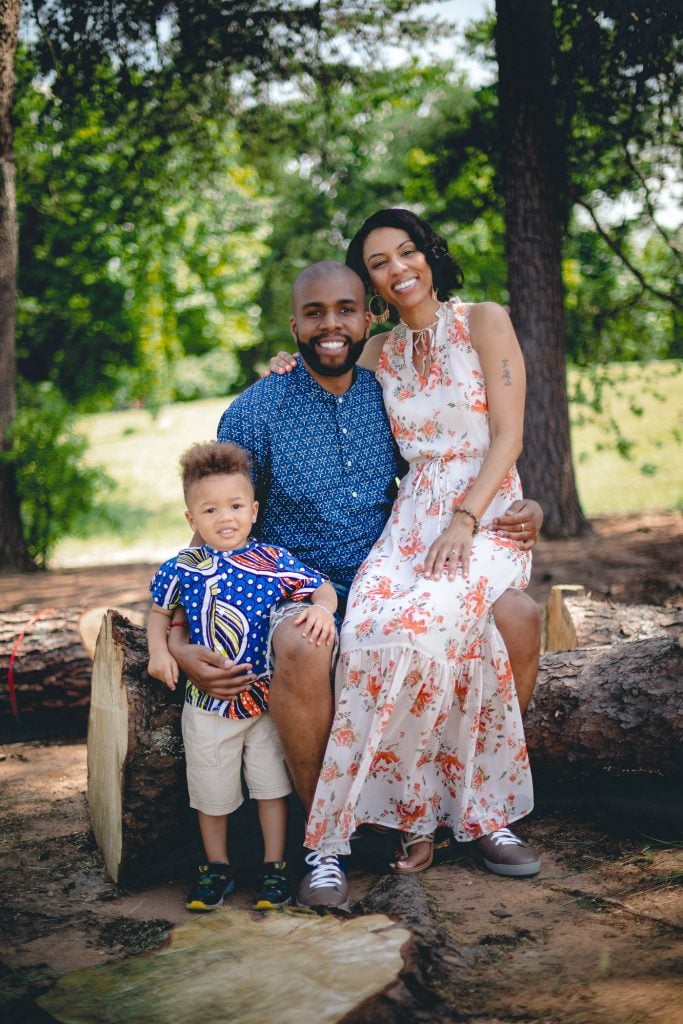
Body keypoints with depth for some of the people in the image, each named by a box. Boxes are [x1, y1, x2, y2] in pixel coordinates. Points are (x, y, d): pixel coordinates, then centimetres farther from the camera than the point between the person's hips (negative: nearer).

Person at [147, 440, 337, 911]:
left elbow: (323, 589, -2)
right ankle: (217, 868, 32)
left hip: (268, 697, -1)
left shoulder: (274, 561, -7)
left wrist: (321, 608, -23)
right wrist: (159, 651, -5)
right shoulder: (182, 567, -4)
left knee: (271, 785, 9)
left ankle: (275, 867, 25)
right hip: (207, 701, 1)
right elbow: (160, 612, 11)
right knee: (211, 790, 13)